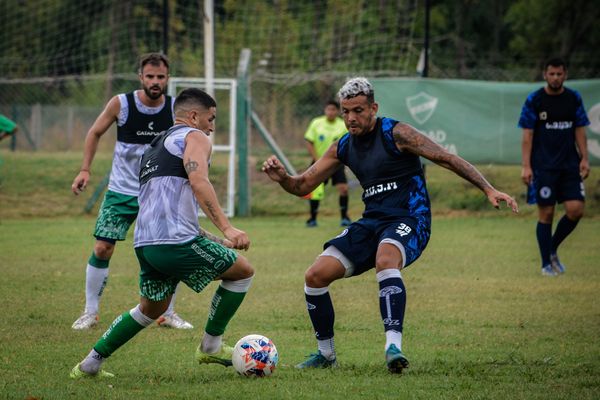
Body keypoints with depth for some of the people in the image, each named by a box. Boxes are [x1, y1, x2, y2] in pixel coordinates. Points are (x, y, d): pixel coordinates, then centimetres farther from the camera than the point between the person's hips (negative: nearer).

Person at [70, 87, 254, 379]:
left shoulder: (155, 146, 31)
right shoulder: (194, 137, 3)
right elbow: (199, 182, -16)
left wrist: (208, 238, 35)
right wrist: (226, 228, -22)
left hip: (145, 243, 8)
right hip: (175, 240, -8)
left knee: (151, 309, 27)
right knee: (242, 271, 9)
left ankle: (91, 363, 21)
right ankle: (211, 346, 12)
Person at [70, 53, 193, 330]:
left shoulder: (176, 109, -9)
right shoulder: (120, 104, -13)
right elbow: (95, 133, 3)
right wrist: (85, 169, -5)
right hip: (121, 191, -1)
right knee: (102, 248, -8)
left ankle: (168, 314, 11)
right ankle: (90, 312, 7)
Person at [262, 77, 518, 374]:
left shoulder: (395, 133, -8)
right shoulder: (344, 147, 12)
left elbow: (446, 159, -9)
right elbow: (303, 186, 16)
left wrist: (488, 189, -16)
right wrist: (281, 177, -7)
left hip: (409, 220, -7)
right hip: (371, 223, 7)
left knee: (385, 261, -40)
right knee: (315, 276, -7)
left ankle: (393, 345, -47)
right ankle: (326, 353, 11)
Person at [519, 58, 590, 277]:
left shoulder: (574, 99, 8)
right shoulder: (534, 100, -2)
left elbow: (580, 131, 12)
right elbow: (527, 135, -3)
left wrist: (584, 159, 2)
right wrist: (526, 166, -8)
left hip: (569, 165, 3)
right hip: (543, 166, -3)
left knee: (576, 209, -7)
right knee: (546, 214, -2)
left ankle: (553, 250, 15)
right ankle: (546, 264, 8)